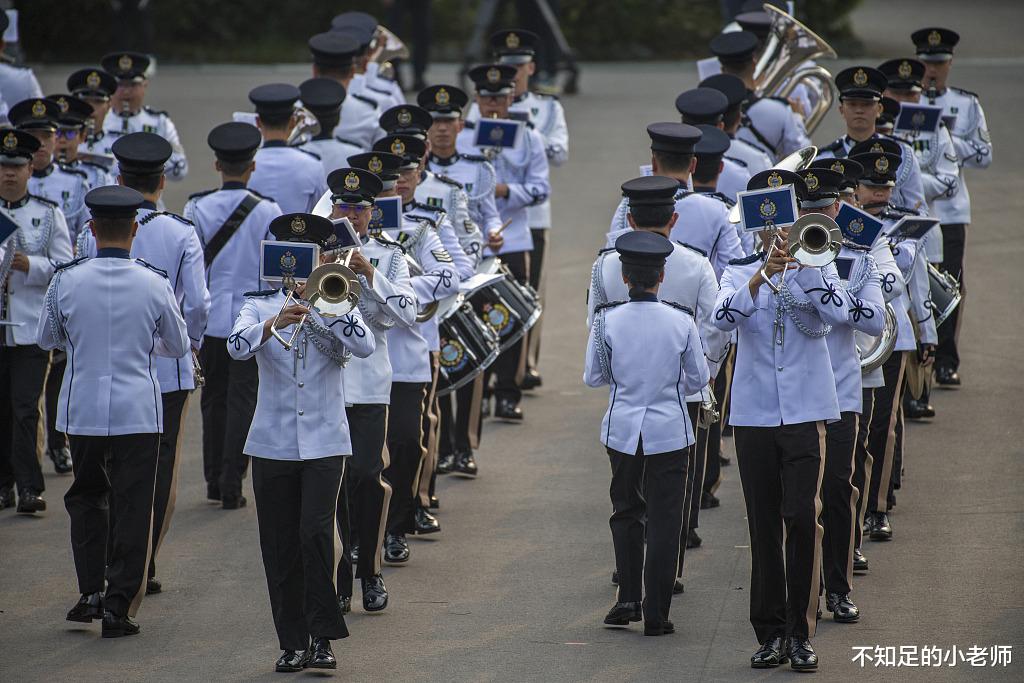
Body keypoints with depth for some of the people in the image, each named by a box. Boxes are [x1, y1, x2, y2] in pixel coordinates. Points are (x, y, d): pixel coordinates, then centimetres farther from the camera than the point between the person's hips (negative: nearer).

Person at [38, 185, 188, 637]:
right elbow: (178, 346, 5)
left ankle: (91, 591, 12)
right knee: (132, 507, 6)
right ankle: (119, 606, 5)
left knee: (85, 498, 20)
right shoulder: (154, 284, -9)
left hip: (82, 411, 1)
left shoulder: (66, 281, -8)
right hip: (138, 412, -1)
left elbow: (46, 339, 8)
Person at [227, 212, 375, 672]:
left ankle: (322, 636, -9)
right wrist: (273, 324, -31)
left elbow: (364, 347, -13)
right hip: (273, 443, 1)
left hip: (325, 441, -1)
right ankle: (292, 644, 11)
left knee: (316, 532, -16)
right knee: (280, 547, 3)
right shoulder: (260, 306, 6)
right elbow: (237, 347, -14)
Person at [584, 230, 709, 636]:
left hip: (622, 429, 1)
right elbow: (699, 378, 1)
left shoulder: (607, 319, -9)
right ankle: (655, 614, 7)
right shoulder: (680, 320, -9)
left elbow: (593, 377, 0)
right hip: (669, 431, -1)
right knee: (663, 520, 6)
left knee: (625, 511, 20)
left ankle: (628, 599, 12)